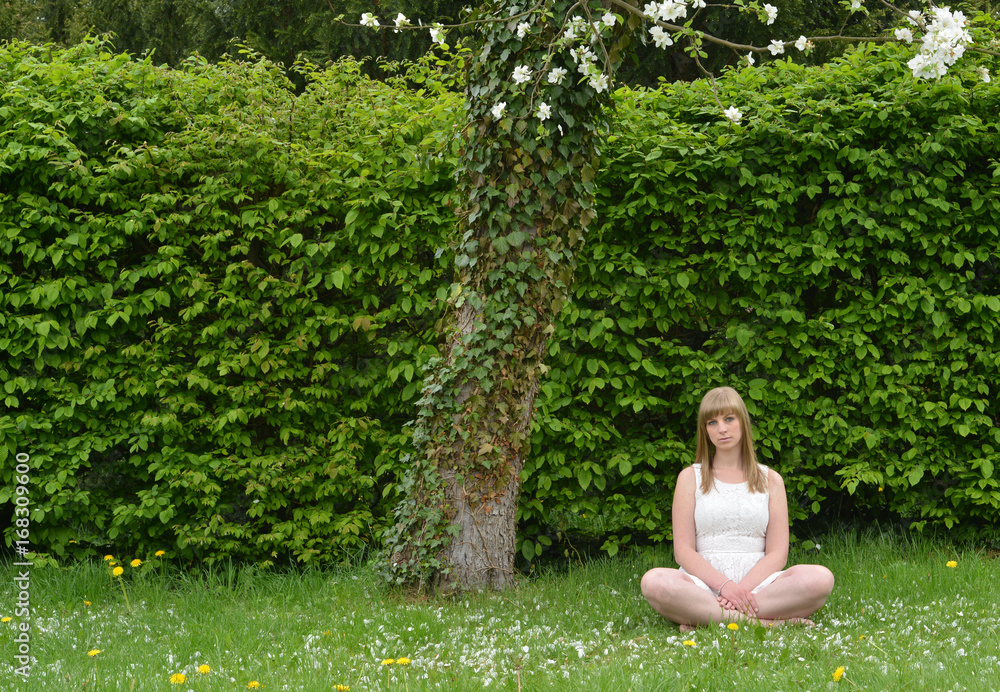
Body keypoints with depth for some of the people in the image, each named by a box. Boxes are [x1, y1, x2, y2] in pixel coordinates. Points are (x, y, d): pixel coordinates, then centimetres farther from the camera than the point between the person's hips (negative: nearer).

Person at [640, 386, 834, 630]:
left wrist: (744, 588, -14)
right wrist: (724, 585, -15)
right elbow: (683, 550, 3)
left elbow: (777, 553, 6)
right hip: (706, 584, -1)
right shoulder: (691, 478, 13)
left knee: (820, 578, -29)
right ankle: (766, 622, -33)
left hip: (756, 584, 1)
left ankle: (709, 620, -29)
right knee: (653, 582, -35)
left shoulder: (770, 480, 16)